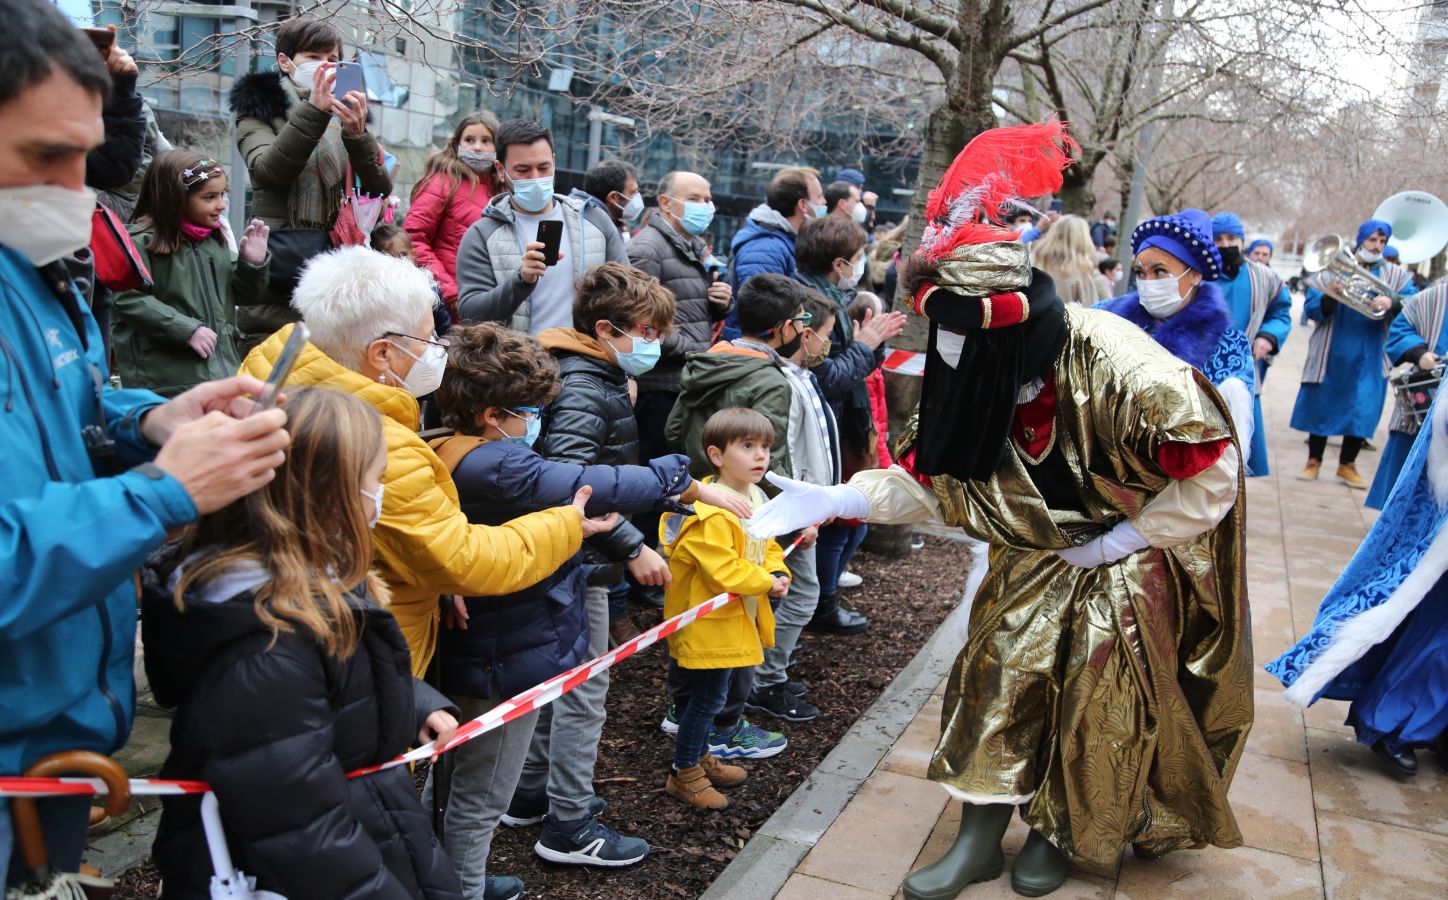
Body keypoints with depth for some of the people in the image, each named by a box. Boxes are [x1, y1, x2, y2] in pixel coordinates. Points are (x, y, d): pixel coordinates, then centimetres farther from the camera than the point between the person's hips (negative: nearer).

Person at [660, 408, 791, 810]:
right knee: (708, 696, 0)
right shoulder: (711, 515, -27)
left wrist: (778, 572, -3)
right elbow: (724, 571, -30)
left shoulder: (756, 498, 6)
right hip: (709, 623, -9)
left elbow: (767, 545, 16)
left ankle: (699, 757, 37)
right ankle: (683, 773, 14)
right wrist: (766, 582, -18)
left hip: (738, 619, 9)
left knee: (710, 694, 21)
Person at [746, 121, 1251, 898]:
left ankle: (1063, 829, 25)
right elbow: (925, 478, -8)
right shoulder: (974, 376, -15)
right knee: (1000, 665, 1)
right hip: (1043, 544, 5)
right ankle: (981, 836, 15)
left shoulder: (1114, 362, -33)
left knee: (1096, 690, -1)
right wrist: (829, 500, -20)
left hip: (1140, 549, -5)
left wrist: (1120, 541, -20)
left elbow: (1212, 466, -24)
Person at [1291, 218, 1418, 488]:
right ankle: (1314, 461, 18)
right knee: (1321, 405, 5)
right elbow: (1311, 309, -4)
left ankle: (1347, 465, 15)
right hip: (1330, 354, -1)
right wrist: (1332, 297, -24)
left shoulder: (1396, 275, 7)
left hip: (1370, 358, 1)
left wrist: (1392, 303, -28)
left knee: (1363, 410, 1)